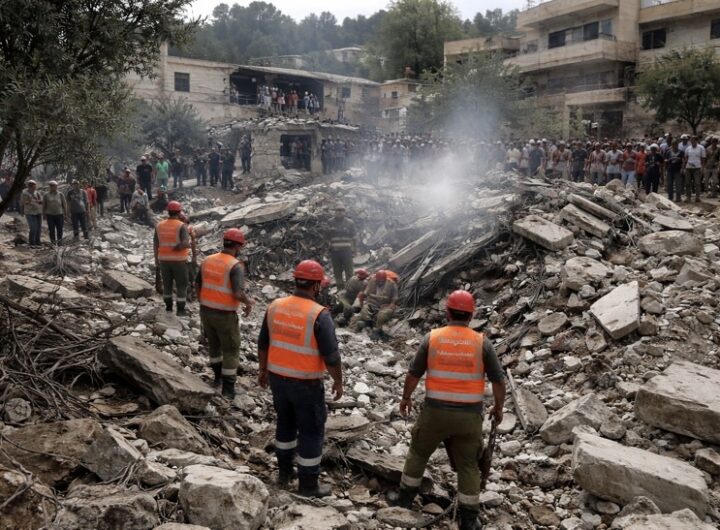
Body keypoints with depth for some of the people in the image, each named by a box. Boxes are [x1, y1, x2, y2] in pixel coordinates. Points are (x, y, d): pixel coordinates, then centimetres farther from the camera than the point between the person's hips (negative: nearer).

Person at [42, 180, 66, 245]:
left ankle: (60, 241, 18)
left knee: (60, 229, 2)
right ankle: (53, 242, 8)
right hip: (50, 215, 0)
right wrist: (44, 215, 7)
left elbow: (64, 204, 8)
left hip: (59, 214, 0)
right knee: (51, 229, -2)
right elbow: (44, 206, 10)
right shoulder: (46, 195, 5)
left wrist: (65, 213, 4)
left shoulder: (60, 195, 4)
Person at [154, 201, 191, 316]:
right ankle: (180, 310, 8)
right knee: (181, 285, 7)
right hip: (179, 260, -4)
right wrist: (189, 245, -5)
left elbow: (155, 243, 2)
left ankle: (168, 306, 27)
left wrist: (156, 257, 13)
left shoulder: (159, 225, -1)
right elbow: (185, 243, -27)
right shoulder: (181, 226, -14)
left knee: (167, 283, 18)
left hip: (164, 259, 4)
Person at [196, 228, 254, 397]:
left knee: (214, 344, 27)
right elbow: (238, 294, -30)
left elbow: (198, 285, 9)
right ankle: (228, 389, 14)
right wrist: (249, 303, -9)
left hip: (206, 311, 6)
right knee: (231, 350, 10)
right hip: (225, 315, -6)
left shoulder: (208, 261, 0)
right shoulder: (236, 266, -20)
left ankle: (218, 376, 42)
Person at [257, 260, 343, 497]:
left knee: (285, 423, 24)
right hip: (306, 383, -6)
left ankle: (284, 472, 38)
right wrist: (338, 381, -3)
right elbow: (331, 355, -18)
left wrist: (263, 370, 21)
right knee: (311, 431, 10)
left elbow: (263, 343, 7)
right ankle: (308, 484, 20)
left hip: (278, 378, 6)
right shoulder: (319, 314, -21)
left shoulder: (275, 306, -3)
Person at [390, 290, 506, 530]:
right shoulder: (482, 343, -5)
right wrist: (498, 408, 15)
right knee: (468, 465, 12)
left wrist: (406, 398, 17)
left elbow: (414, 373, 1)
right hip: (469, 414, 0)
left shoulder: (432, 338, -5)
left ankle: (405, 497, 32)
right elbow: (498, 380, -1)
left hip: (435, 411, 0)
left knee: (418, 453, 21)